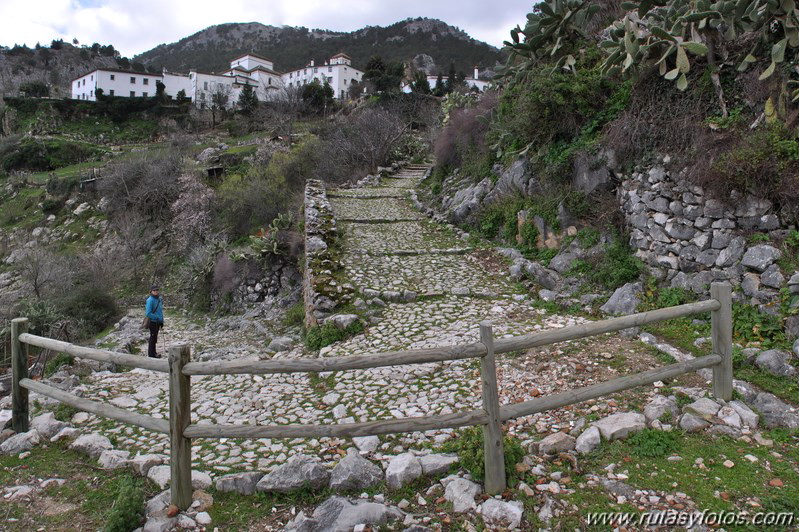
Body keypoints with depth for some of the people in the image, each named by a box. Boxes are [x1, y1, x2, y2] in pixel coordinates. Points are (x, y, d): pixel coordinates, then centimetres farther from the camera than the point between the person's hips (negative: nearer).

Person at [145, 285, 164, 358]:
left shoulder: (159, 299, 8)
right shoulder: (150, 300, -16)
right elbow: (148, 313, -20)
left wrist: (162, 322, 16)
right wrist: (157, 317, -20)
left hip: (158, 322, 8)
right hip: (153, 322, -8)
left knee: (155, 337, 17)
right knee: (153, 337, -1)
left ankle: (153, 352, 29)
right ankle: (151, 354, 9)